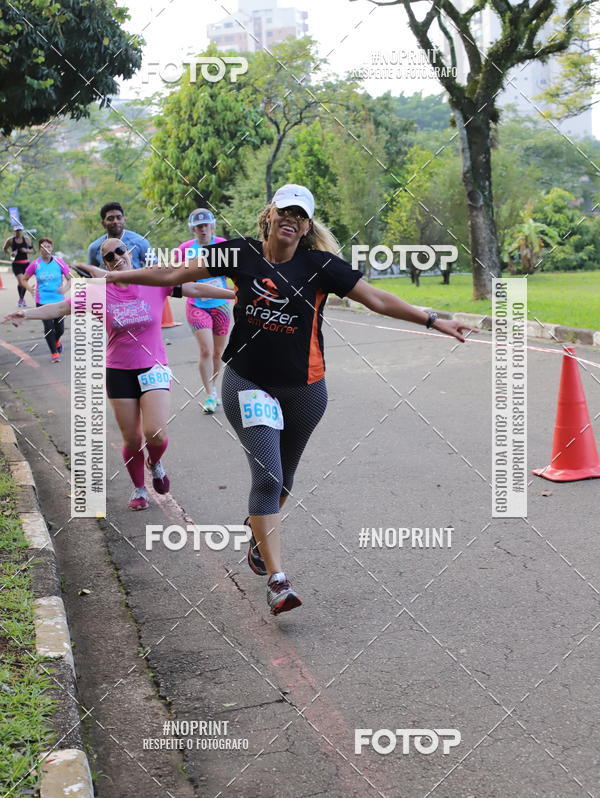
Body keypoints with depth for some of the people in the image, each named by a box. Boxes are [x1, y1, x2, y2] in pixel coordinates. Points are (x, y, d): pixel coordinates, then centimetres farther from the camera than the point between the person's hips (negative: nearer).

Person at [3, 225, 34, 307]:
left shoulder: (26, 239, -1)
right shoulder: (10, 240, -4)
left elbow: (32, 249, 6)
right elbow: (5, 249, 10)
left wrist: (26, 250, -14)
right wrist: (10, 253, -7)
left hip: (26, 263, 2)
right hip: (16, 264, -2)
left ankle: (22, 299, 29)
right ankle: (21, 298, 6)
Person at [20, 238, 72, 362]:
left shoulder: (59, 262, -3)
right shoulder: (35, 264, -2)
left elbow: (70, 278, 1)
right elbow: (23, 280, 8)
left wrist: (65, 288, -18)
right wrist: (30, 289, -11)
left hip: (59, 300, 1)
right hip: (42, 302, -1)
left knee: (60, 328, 6)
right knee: (48, 327, -5)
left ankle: (56, 341, 42)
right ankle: (54, 353, 13)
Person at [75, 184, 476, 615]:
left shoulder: (319, 264, -8)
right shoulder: (241, 254, -5)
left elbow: (377, 299, -8)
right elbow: (175, 273, 1)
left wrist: (433, 320, -13)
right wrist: (114, 276, 2)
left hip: (304, 388, 2)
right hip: (248, 382, -1)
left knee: (282, 477, 17)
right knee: (267, 477, -14)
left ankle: (261, 539, 46)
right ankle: (277, 580, -10)